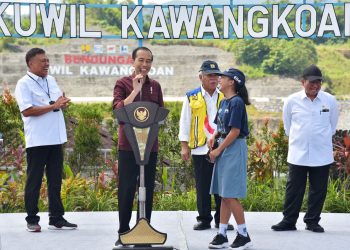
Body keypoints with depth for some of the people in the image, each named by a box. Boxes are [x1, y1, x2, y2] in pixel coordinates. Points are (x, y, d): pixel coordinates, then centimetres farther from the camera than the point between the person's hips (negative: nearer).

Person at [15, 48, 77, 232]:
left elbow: (61, 102, 22)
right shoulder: (24, 84, -9)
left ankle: (56, 218, 16)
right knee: (34, 181, 1)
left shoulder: (51, 80, 14)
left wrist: (63, 101, -3)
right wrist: (53, 106, -18)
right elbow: (27, 111, -19)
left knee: (55, 180, 10)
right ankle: (32, 220, 9)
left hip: (56, 138, 7)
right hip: (37, 140, -7)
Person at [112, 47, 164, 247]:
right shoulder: (123, 83, 0)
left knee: (148, 189, 6)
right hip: (128, 145, -3)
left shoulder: (155, 86, 11)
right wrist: (135, 90, -17)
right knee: (126, 189, -2)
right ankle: (124, 232, 7)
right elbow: (118, 109, -13)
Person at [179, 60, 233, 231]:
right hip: (200, 149, -1)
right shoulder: (192, 97, 4)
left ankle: (221, 219, 11)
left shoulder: (224, 97, 9)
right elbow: (185, 122, 5)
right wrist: (184, 146, -1)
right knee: (202, 187, 4)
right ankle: (204, 219, 12)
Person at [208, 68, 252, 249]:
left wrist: (218, 150, -13)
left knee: (230, 195, -8)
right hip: (223, 149, 9)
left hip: (234, 149, -9)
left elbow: (235, 131, -17)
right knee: (224, 195, 10)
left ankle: (244, 235, 1)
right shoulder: (224, 102, 13)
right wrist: (214, 137, 0)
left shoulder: (236, 102, -14)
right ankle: (222, 235, 14)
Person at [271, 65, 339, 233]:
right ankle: (288, 221, 12)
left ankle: (312, 221, 17)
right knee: (294, 188, 3)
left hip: (322, 154, 1)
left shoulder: (330, 101, -2)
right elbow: (287, 125, 11)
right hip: (297, 154, -1)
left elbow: (332, 125, 12)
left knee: (318, 190, 6)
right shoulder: (292, 101, -4)